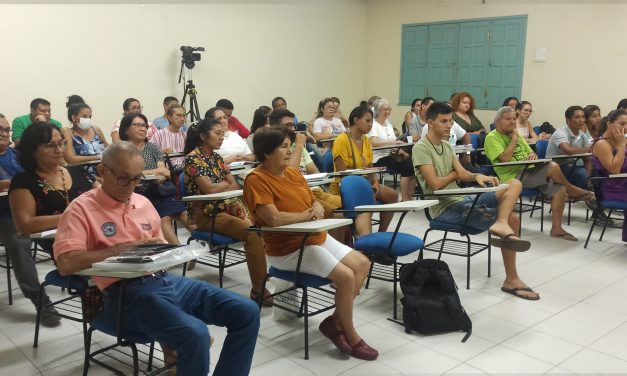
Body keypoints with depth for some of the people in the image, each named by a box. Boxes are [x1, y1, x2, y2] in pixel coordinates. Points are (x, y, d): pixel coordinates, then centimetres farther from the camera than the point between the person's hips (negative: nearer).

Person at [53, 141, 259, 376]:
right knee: (195, 334, -33)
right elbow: (66, 263, -14)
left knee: (247, 312, -6)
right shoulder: (82, 208, 0)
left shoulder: (143, 203, 20)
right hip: (125, 292, -7)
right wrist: (125, 248, -14)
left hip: (166, 280, 7)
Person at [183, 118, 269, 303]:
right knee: (252, 233, -28)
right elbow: (209, 189, -15)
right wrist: (225, 184, 2)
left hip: (226, 207, 7)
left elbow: (235, 186, 13)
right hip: (206, 213, -7)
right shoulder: (193, 158, -7)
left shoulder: (216, 157, 17)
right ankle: (259, 289, -22)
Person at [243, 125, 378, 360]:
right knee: (346, 276, -19)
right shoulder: (256, 180, -17)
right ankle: (351, 337, 2)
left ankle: (336, 322, 8)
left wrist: (318, 210, -9)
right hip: (288, 249, -9)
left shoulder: (293, 172, 8)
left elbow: (315, 202, 16)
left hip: (316, 238, 9)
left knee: (362, 264, 2)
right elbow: (274, 219, -29)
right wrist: (306, 214, -14)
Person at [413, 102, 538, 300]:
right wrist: (455, 173, 1)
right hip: (445, 208, -9)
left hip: (464, 199, 9)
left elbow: (462, 174, 6)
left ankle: (502, 225, -26)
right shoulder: (421, 148, -10)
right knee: (512, 219, -15)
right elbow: (435, 183, -18)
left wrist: (476, 176, -17)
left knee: (515, 183, -7)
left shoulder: (447, 145, 16)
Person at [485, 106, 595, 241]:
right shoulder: (492, 138, -6)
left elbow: (530, 153, 20)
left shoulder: (516, 134, 20)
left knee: (560, 189, -13)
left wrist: (533, 155, -6)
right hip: (514, 176, -8)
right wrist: (514, 139, -7)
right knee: (553, 167, -25)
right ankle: (572, 191, 2)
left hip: (528, 172, 8)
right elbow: (505, 158, -20)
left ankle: (556, 228, -7)